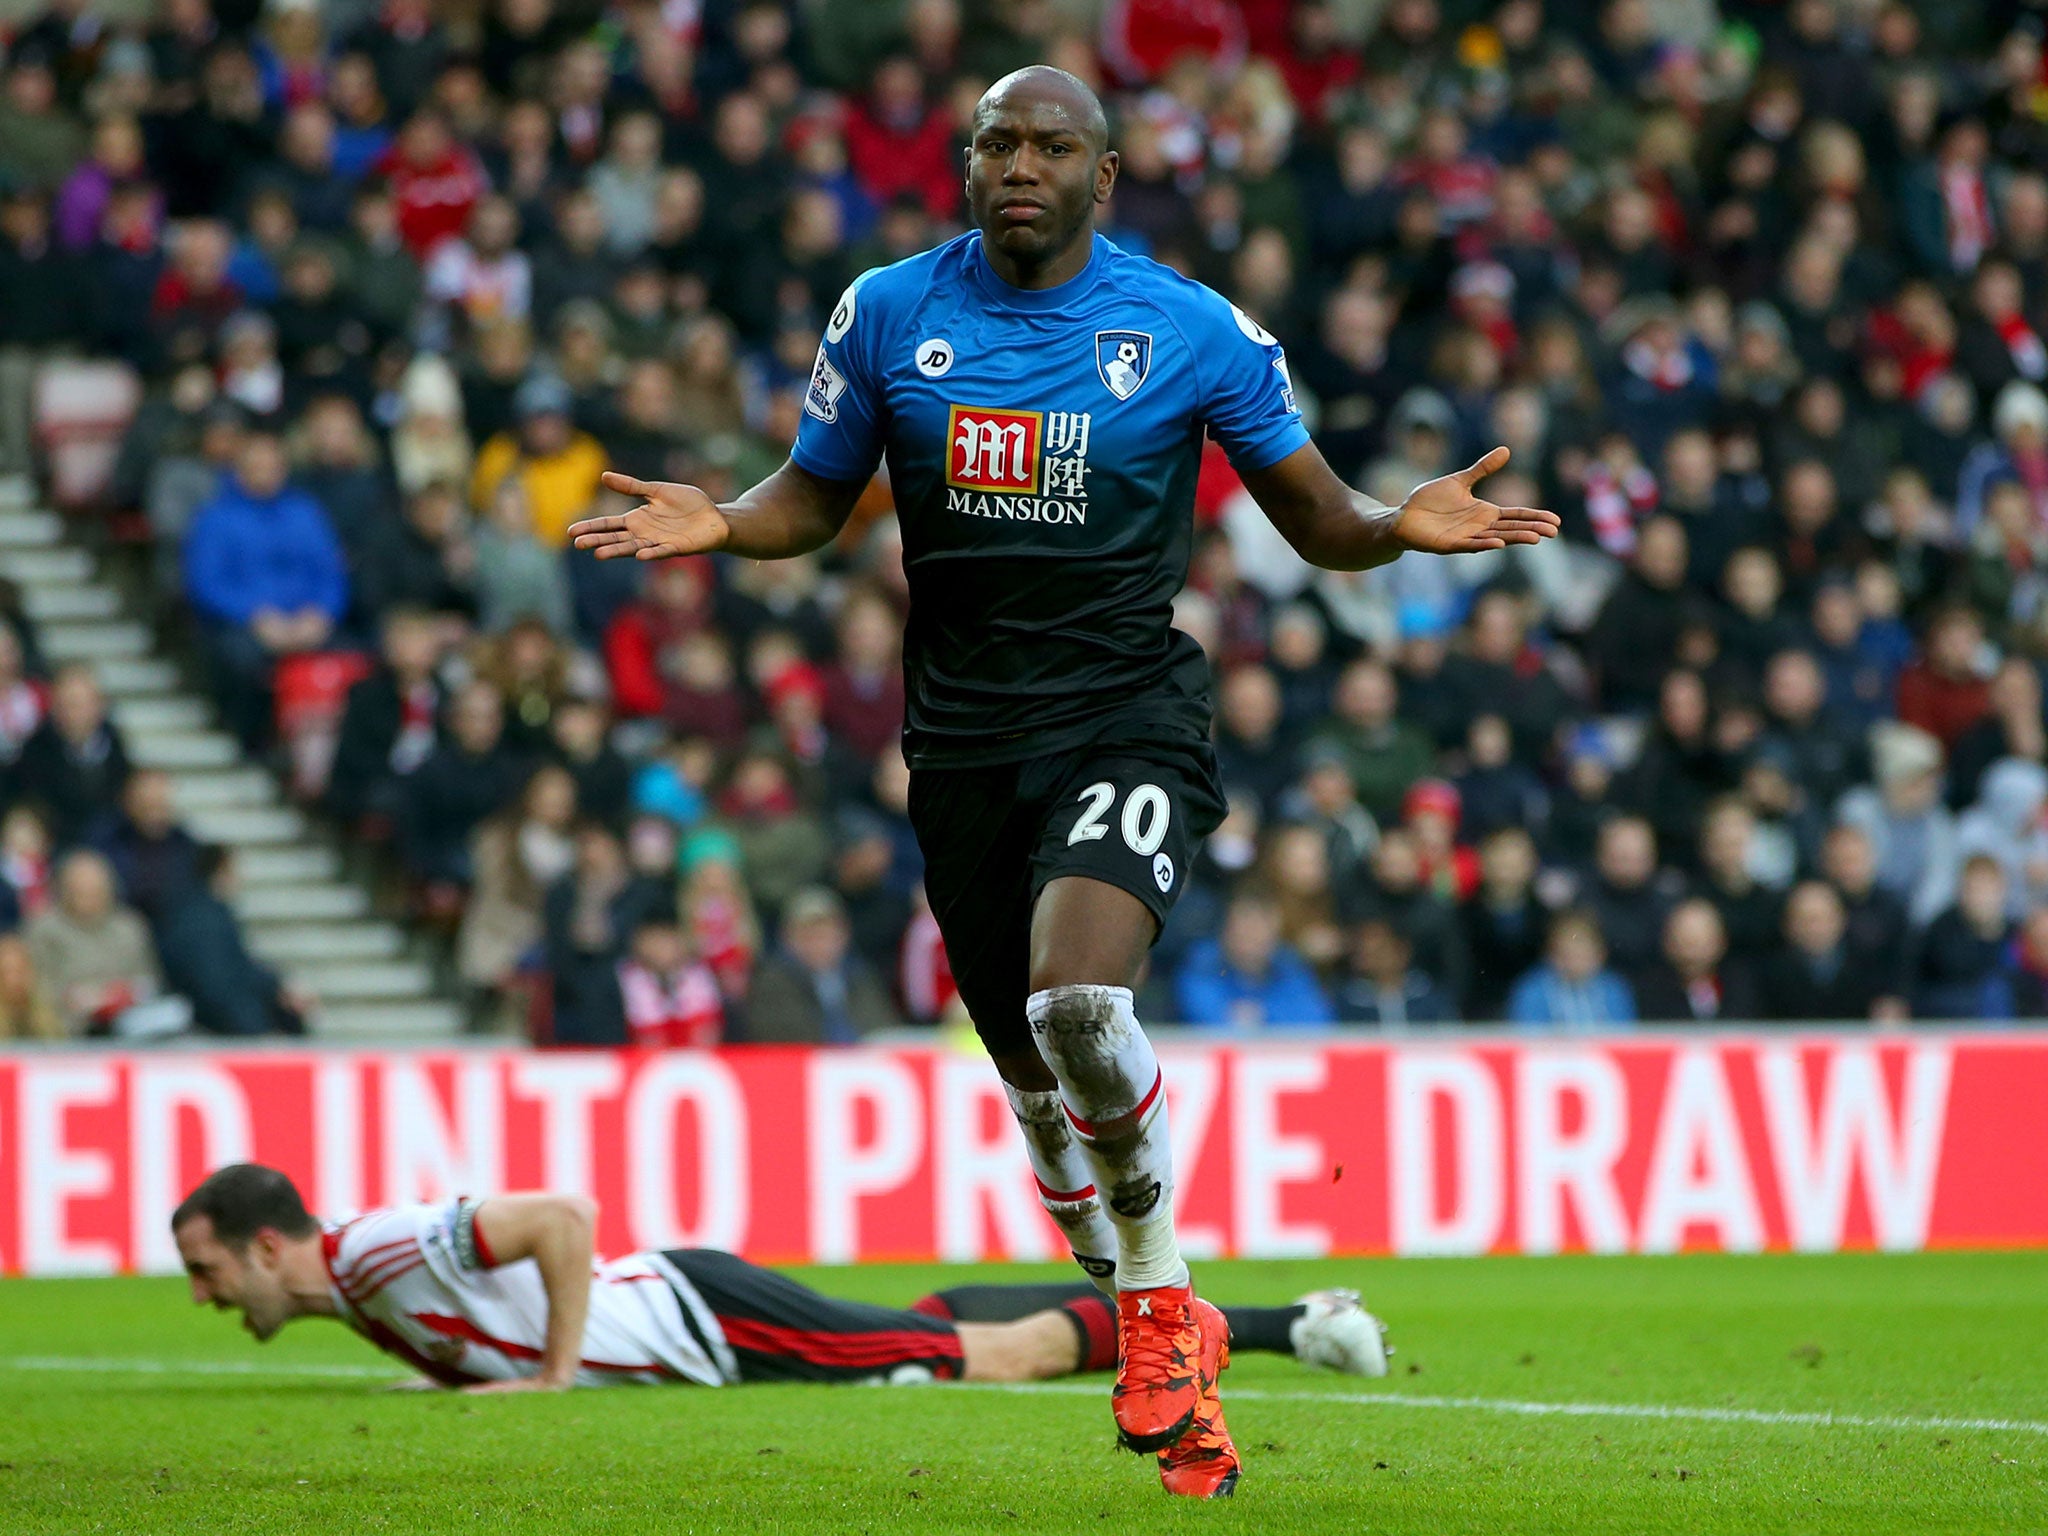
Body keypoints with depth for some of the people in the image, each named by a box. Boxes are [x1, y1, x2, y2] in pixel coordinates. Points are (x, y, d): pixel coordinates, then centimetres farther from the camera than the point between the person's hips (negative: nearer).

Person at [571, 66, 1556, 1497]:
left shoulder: (1193, 330, -1)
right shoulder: (888, 313, 5)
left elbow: (1317, 515, 5)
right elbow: (814, 495, 15)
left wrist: (1405, 524, -16)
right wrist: (717, 522, -7)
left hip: (1128, 716, -4)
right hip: (965, 735, 4)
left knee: (1077, 1001, -28)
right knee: (1040, 1082, 7)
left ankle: (1160, 1298, -5)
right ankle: (1171, 1362, 26)